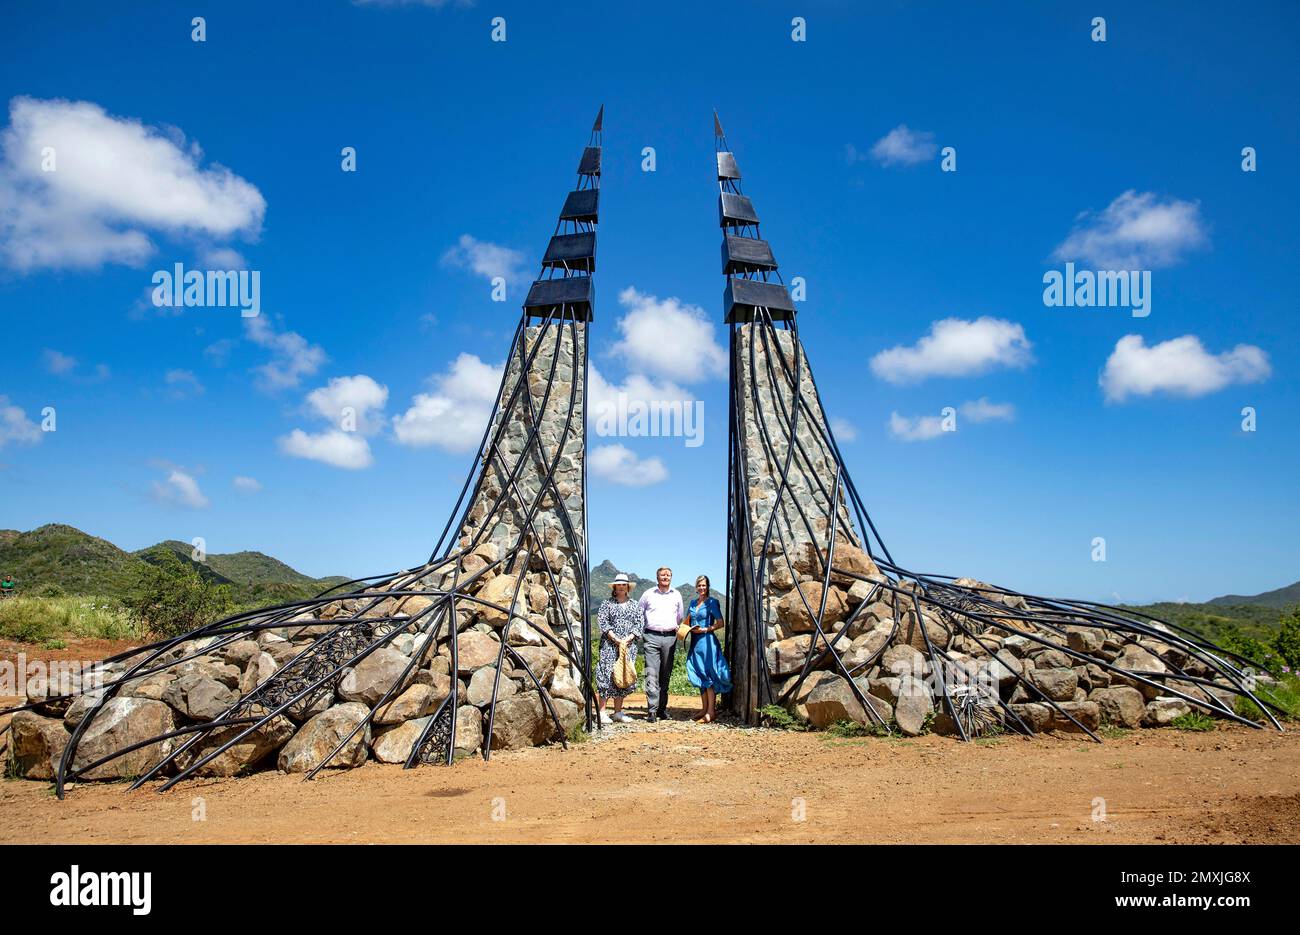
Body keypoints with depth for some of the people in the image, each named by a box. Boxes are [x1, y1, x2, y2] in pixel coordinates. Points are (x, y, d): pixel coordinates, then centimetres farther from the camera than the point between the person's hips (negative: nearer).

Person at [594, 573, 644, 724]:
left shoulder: (635, 606, 16)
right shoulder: (607, 604, 8)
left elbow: (639, 625, 7)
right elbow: (603, 623, -3)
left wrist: (627, 640, -8)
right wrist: (616, 639, -13)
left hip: (629, 645, 3)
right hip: (609, 645, -3)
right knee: (606, 676, -9)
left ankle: (618, 712, 10)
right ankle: (601, 713, -7)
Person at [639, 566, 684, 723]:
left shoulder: (676, 596, 14)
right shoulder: (648, 594, 7)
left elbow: (680, 617, 27)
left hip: (670, 637, 2)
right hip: (652, 637, -2)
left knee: (665, 675, 5)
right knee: (652, 674, -10)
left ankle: (662, 708, 13)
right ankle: (652, 710, -11)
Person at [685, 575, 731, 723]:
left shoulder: (712, 602, -4)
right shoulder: (693, 602, 14)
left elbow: (720, 623, -6)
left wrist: (706, 629, -14)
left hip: (707, 641, -7)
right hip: (695, 642, 7)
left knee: (708, 675, -6)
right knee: (700, 677, 10)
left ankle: (711, 712, -5)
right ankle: (704, 709, 17)